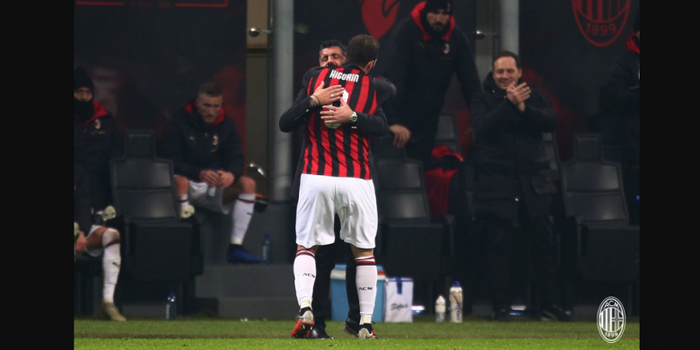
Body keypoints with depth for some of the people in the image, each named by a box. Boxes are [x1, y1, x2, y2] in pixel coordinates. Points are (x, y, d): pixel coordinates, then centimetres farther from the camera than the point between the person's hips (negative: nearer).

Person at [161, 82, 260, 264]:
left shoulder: (226, 126, 6)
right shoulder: (179, 124, -7)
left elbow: (236, 158, -1)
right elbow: (171, 162, -15)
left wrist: (231, 174, -28)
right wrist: (200, 173, -33)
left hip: (216, 187, 4)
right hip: (190, 186, -4)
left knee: (248, 183, -21)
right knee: (180, 180, -39)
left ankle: (235, 247, -24)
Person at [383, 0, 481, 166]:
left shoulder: (457, 38, -3)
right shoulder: (406, 30, -16)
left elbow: (470, 83, -2)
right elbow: (395, 77, -25)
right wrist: (394, 120, -34)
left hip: (428, 121, 4)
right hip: (400, 116, -4)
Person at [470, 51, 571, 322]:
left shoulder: (533, 97, 11)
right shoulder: (483, 101, 4)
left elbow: (551, 122, -5)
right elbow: (482, 127, -15)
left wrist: (523, 108, -17)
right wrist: (509, 104, -21)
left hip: (532, 183, 2)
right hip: (496, 184, -2)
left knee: (543, 243, 3)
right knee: (498, 246, -2)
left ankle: (550, 304, 9)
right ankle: (500, 306, 3)